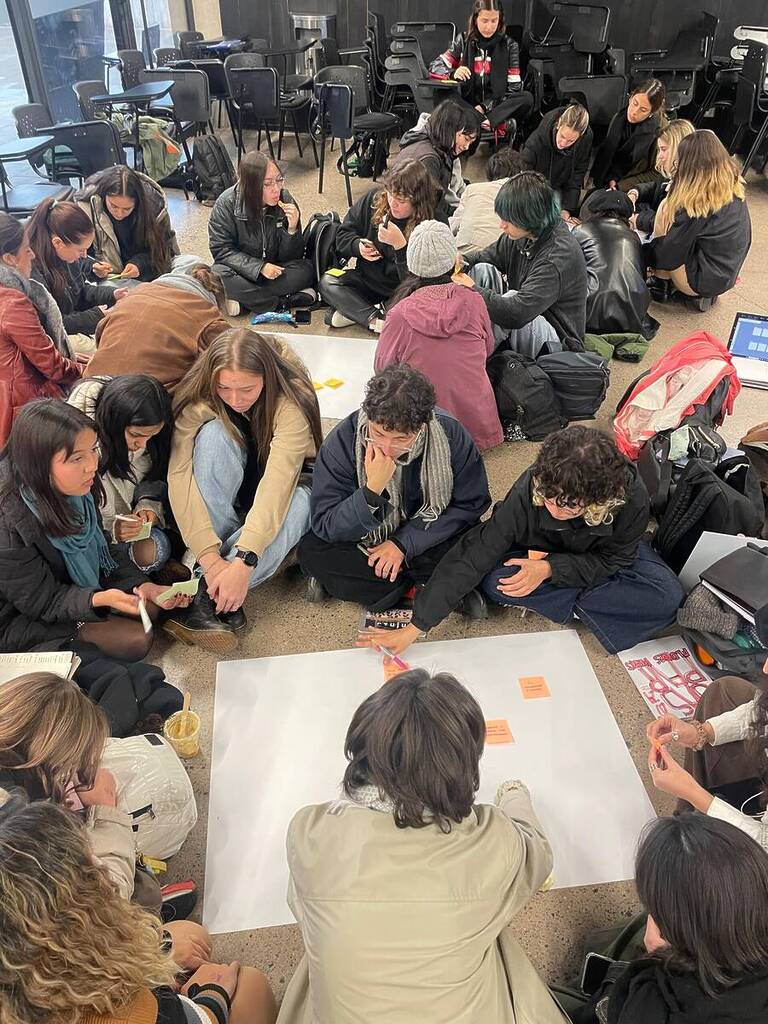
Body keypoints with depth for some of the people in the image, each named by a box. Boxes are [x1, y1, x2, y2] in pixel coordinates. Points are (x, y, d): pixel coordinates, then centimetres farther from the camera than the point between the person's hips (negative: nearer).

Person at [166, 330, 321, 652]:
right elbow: (179, 475, -32)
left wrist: (244, 562, -49)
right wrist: (209, 558, -42)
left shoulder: (291, 400, -29)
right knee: (214, 434, -31)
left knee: (300, 504, -37)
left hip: (276, 491, -1)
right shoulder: (197, 398, -23)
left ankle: (208, 598, -30)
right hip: (224, 493, 2)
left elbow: (278, 482, -39)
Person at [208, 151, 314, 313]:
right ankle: (282, 302, -25)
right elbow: (221, 249, -14)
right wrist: (260, 267, -25)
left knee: (307, 270, -23)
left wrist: (293, 229, -27)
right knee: (218, 275, -33)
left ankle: (246, 298, -24)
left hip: (273, 270, 1)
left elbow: (292, 257, -5)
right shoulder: (227, 203, -16)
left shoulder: (285, 199, -9)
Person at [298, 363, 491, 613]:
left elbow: (471, 504, -12)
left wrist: (405, 542, -19)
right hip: (366, 542, 1)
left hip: (425, 538, -1)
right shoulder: (343, 441, -24)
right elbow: (325, 526, -22)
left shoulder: (450, 434, -23)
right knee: (311, 552, -25)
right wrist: (372, 490, -39)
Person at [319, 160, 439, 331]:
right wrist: (358, 246, -18)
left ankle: (353, 313, -23)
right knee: (327, 282, -17)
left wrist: (399, 244, -37)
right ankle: (376, 320, -30)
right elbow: (343, 235, 5)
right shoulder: (374, 199, -6)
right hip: (367, 280, 5)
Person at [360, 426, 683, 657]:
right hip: (542, 552, 0)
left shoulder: (630, 496, -35)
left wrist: (550, 568, -34)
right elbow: (473, 556, -34)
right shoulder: (527, 491, -36)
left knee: (666, 598, -26)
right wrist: (415, 627, -35)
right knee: (496, 580, -33)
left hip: (604, 553, 1)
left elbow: (613, 560, -18)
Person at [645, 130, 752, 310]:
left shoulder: (695, 202, -25)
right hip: (727, 276, 8)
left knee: (666, 209, -7)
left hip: (704, 281, -8)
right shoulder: (733, 186, -2)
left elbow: (670, 253, -17)